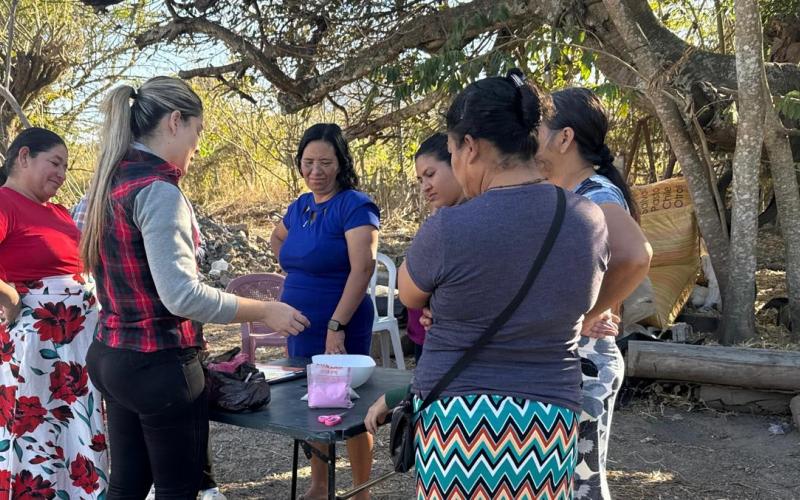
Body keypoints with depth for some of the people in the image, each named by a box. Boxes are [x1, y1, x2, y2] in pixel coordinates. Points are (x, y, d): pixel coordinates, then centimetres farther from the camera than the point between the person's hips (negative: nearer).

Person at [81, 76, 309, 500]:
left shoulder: (110, 181, 8)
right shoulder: (157, 189, -20)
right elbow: (181, 295, -27)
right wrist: (265, 311, -19)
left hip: (111, 356, 9)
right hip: (157, 366, -9)